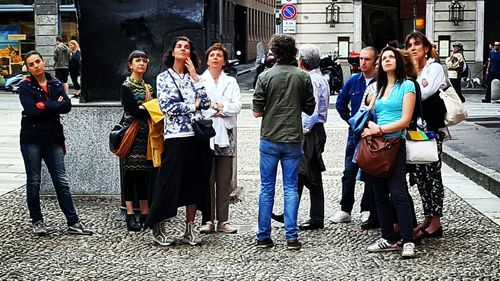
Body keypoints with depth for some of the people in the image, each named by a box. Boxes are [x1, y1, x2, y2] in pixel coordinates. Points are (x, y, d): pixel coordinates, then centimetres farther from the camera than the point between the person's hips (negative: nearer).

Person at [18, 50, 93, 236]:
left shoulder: (56, 84, 8)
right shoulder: (25, 86, -2)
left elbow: (67, 106, -7)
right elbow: (31, 111, -17)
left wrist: (44, 105, -14)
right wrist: (55, 105, -10)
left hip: (53, 137, 3)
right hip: (32, 139, -2)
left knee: (62, 181, 2)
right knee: (34, 181, 6)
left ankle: (73, 223, 3)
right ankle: (37, 222, 18)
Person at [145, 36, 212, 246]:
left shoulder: (193, 77, 14)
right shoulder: (163, 77, 4)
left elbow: (206, 103, 0)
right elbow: (168, 107, -8)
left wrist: (194, 76, -2)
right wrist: (194, 105, -2)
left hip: (198, 136, 4)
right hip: (176, 136, -4)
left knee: (195, 182, 5)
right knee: (170, 182, -3)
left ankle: (190, 229, 13)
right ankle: (158, 229, 9)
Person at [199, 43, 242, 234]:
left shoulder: (231, 82, 13)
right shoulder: (198, 81, 7)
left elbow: (237, 107, 0)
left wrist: (217, 107, -8)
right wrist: (219, 110, -9)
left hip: (225, 135, 2)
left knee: (224, 181, 3)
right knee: (207, 180, -3)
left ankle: (222, 221, 7)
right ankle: (207, 220, 2)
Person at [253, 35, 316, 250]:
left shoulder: (265, 77, -6)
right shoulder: (303, 77, -2)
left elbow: (257, 112, -6)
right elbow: (310, 109, 4)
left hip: (269, 139, -1)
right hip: (293, 140, 1)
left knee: (267, 188, 7)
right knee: (291, 188, 6)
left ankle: (263, 237, 10)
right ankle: (291, 237, 3)